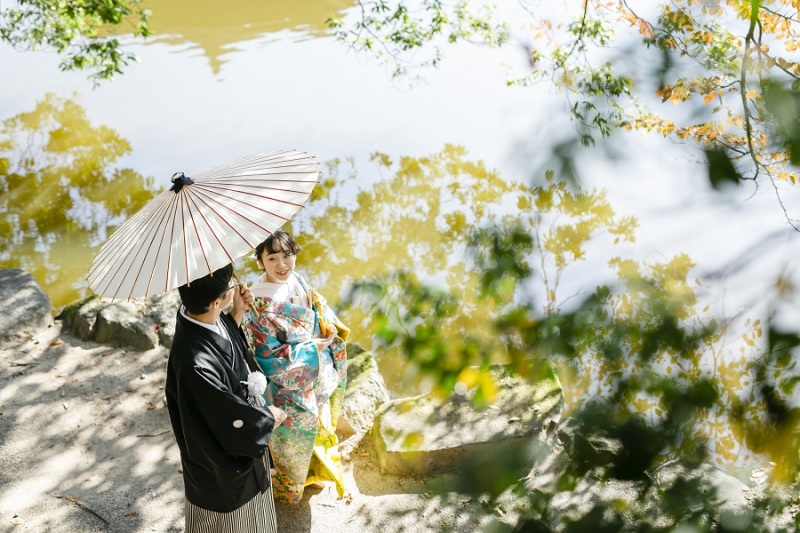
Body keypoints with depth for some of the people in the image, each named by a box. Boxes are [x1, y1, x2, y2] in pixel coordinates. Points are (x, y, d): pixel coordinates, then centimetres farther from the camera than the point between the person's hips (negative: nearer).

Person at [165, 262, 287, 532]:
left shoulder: (198, 315, -18)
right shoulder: (196, 364, -43)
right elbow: (237, 419, -30)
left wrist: (238, 312, -8)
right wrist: (271, 417, -11)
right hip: (225, 461, -7)